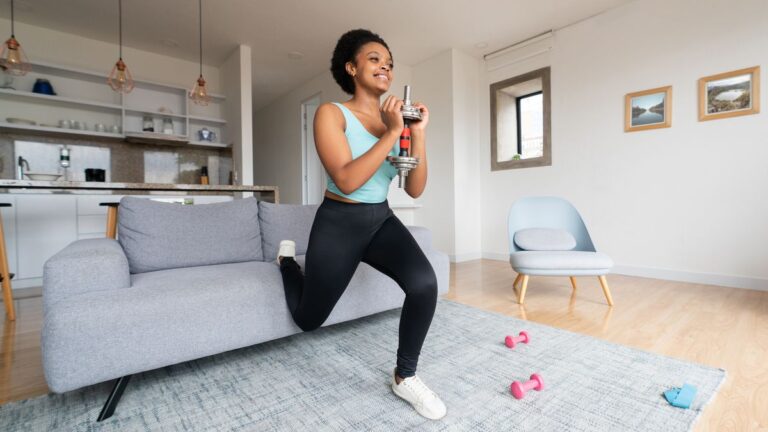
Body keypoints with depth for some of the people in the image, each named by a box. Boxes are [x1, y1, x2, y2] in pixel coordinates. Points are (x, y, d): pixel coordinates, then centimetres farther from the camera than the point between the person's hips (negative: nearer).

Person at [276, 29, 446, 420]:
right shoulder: (331, 113, -11)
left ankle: (404, 377, 1)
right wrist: (392, 133, -25)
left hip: (382, 221, 4)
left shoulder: (396, 119, 2)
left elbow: (415, 190, -3)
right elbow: (347, 180, -25)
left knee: (424, 282, -26)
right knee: (308, 319, 12)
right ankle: (288, 259, 46)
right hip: (339, 223, -3)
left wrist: (418, 134, -14)